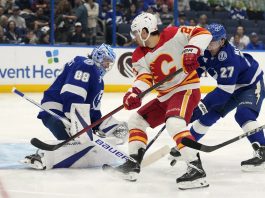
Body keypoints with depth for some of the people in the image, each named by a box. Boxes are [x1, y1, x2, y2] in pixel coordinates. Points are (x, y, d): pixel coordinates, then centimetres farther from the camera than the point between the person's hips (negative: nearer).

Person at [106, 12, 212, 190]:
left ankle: (197, 170, -34)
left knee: (174, 123, -31)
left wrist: (192, 50, -32)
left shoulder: (173, 35, -13)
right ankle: (133, 165, 16)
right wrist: (135, 92, -29)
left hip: (186, 89, -9)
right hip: (165, 96, 9)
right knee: (137, 119, 11)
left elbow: (203, 34, -15)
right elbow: (144, 76, -9)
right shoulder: (139, 55, 5)